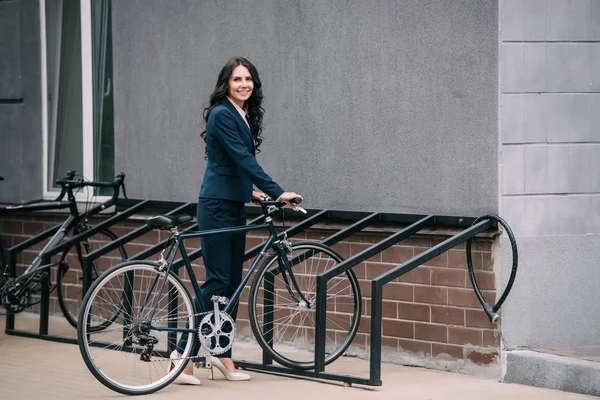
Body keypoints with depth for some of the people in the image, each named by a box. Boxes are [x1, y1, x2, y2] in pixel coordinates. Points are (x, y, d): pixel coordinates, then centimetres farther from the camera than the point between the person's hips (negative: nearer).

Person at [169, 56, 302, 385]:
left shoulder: (245, 116, 13)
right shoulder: (222, 114, -15)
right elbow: (242, 158, -22)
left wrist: (250, 190, 14)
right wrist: (277, 193, -25)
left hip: (234, 206, 9)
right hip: (217, 206, -9)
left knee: (233, 281, 10)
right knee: (217, 281, -11)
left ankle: (222, 353, 16)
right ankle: (183, 354, -7)